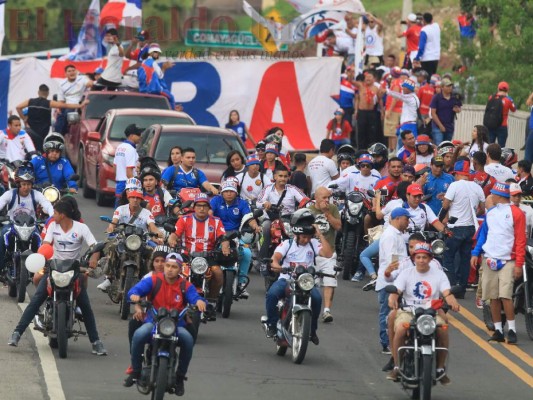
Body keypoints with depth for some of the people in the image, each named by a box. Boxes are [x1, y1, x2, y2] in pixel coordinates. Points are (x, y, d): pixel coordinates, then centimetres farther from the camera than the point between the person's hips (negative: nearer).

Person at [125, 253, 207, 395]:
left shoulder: (186, 286, 3)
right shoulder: (153, 281, 0)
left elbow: (194, 297, -14)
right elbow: (134, 290, -11)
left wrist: (200, 301, -39)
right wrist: (135, 296, -36)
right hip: (153, 322, 0)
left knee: (188, 339, -31)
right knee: (139, 335, -33)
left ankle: (180, 377, -11)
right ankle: (135, 371, -11)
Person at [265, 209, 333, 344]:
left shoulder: (313, 244, 7)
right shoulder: (287, 244, 2)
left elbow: (328, 254, -10)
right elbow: (275, 258, -14)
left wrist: (320, 235, -9)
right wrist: (276, 265, -38)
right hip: (286, 279, -1)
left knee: (316, 298, -30)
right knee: (272, 294, -32)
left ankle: (312, 330, -8)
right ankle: (272, 325, -12)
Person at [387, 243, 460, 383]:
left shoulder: (439, 274, 9)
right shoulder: (406, 273, 8)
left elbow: (447, 293, -5)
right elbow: (396, 290, -6)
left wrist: (452, 301, -29)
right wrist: (392, 298, -31)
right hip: (408, 311, 0)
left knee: (443, 329, -29)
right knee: (400, 328, -32)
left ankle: (440, 369, -12)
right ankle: (397, 367, -17)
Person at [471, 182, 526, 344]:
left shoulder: (516, 213, -5)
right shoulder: (490, 213, 13)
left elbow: (520, 240, -7)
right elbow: (483, 234, 18)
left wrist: (519, 264, -12)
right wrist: (475, 253, 4)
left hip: (507, 261, -6)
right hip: (489, 260, 6)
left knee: (505, 295, -17)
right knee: (493, 297, 5)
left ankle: (512, 330, -11)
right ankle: (498, 330, 11)